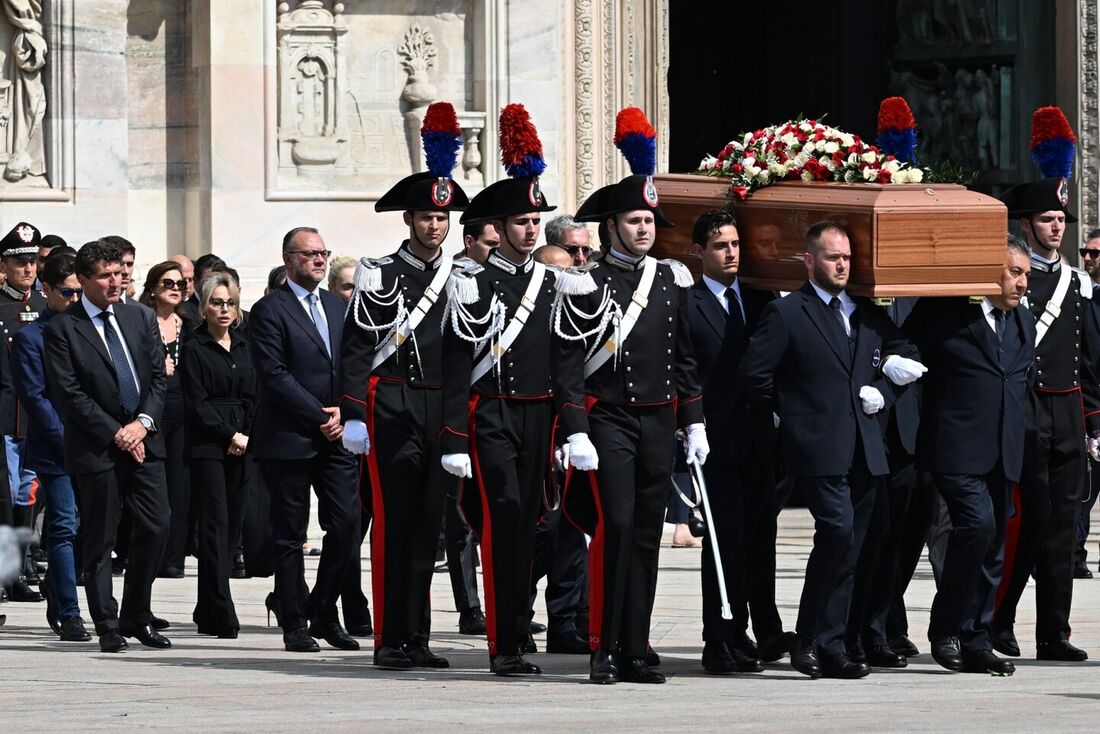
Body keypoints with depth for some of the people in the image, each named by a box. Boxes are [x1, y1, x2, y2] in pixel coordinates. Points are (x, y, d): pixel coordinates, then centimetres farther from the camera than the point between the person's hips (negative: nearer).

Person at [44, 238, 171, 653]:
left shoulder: (141, 319, 12)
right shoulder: (62, 329, -4)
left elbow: (159, 377, 9)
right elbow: (68, 393, -9)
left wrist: (143, 422, -7)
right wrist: (115, 433, -13)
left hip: (143, 441, 5)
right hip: (96, 448, -4)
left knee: (156, 528, 0)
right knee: (99, 541, 0)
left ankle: (136, 618, 13)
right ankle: (108, 627, 6)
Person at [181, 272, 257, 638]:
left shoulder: (242, 347, 15)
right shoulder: (194, 349, -2)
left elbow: (251, 398, 13)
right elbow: (197, 404, -7)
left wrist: (246, 435, -2)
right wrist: (230, 434, -11)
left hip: (240, 446, 5)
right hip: (207, 446, -5)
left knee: (231, 525, 5)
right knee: (216, 523, -11)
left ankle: (208, 610, 13)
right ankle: (221, 613, -15)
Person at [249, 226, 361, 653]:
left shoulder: (338, 307, 16)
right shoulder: (270, 310, -4)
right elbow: (274, 375, -12)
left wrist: (343, 413, -2)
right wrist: (321, 417, -13)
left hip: (335, 438, 5)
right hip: (289, 440, -5)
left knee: (347, 524, -3)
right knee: (290, 537, 0)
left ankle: (323, 613, 11)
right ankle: (295, 624, 7)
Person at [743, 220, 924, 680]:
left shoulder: (868, 314, 17)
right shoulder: (785, 314, -1)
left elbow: (905, 360, 24)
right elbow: (755, 371, -4)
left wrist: (881, 393, 8)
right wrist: (788, 413, 2)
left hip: (864, 449, 6)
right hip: (817, 448, -6)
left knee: (848, 549, 5)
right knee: (838, 530, -20)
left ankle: (829, 647, 9)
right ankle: (810, 640, -11)